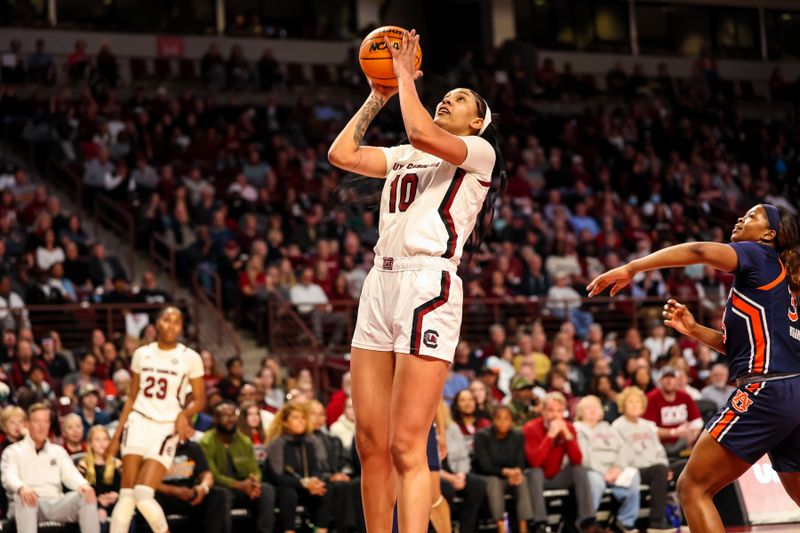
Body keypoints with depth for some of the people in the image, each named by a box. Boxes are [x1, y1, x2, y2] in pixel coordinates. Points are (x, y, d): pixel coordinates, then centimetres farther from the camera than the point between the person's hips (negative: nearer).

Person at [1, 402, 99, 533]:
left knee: (86, 495, -23)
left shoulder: (58, 451, 23)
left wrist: (83, 485, -20)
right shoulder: (14, 451, 10)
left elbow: (70, 473, 6)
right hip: (30, 503, -4)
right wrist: (22, 488, -35)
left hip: (56, 504, 4)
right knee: (25, 497, -38)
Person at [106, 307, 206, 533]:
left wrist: (184, 415, -18)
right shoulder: (142, 354, 9)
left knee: (143, 495, -14)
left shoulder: (190, 358, 0)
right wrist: (117, 434, 10)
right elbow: (132, 397, 15)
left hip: (166, 428, -3)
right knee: (126, 495, -6)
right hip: (138, 423, 3)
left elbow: (200, 399, 4)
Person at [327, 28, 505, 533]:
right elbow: (342, 154, 18)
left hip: (429, 286, -7)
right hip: (381, 283, 7)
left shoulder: (478, 152, 4)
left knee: (406, 447, -15)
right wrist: (378, 97, 21)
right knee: (371, 441, 3)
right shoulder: (404, 157, 26)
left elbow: (423, 134, -14)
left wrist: (405, 76, -1)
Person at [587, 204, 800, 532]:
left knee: (693, 486, -7)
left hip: (765, 389, -10)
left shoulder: (759, 256, 0)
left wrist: (631, 268, -21)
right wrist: (693, 330, 18)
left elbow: (698, 251, -19)